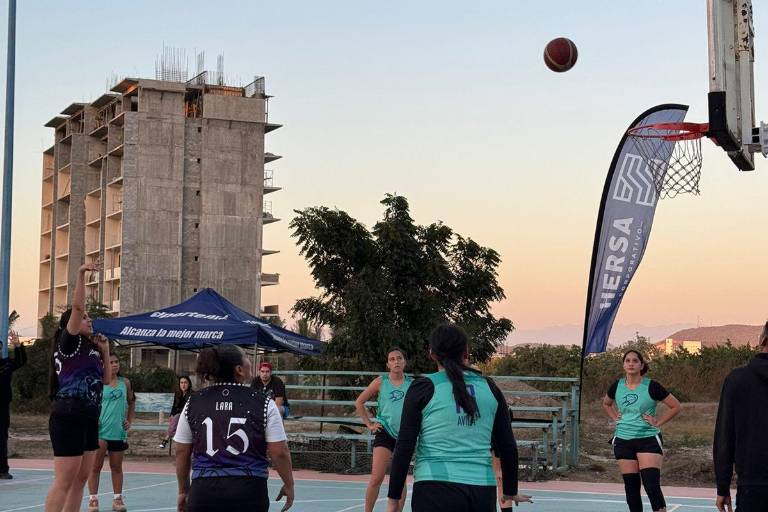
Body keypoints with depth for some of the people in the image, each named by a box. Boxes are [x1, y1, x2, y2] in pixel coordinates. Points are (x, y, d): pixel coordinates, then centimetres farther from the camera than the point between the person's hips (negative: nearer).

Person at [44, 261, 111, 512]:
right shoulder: (68, 343, -5)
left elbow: (106, 380, 21)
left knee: (81, 478, 10)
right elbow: (77, 307, -18)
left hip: (88, 419, 9)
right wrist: (81, 275, -24)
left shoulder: (90, 349, 19)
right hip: (68, 418, -9)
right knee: (64, 481, -10)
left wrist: (105, 350, 14)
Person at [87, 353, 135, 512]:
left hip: (119, 432, 3)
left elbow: (131, 402, 17)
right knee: (96, 466, 4)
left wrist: (130, 421, 9)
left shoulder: (125, 382, 6)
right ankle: (93, 499, 10)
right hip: (100, 431, -3)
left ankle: (118, 499, 19)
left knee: (117, 467, 12)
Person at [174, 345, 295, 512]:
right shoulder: (263, 403, -2)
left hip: (203, 492, 2)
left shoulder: (193, 403, 5)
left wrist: (183, 490, 22)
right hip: (249, 492, -2)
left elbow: (181, 452, 10)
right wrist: (288, 485, 11)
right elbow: (279, 453, -4)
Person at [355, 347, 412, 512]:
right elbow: (359, 402, 6)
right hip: (384, 433, -1)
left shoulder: (412, 383, 0)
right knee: (376, 478, -9)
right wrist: (369, 424, 2)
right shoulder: (380, 382, -2)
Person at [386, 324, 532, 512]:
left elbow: (404, 447, -3)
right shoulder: (489, 388, 9)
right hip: (483, 492, 3)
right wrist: (510, 491, 26)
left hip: (436, 491, -3)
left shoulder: (423, 387, -1)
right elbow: (508, 447, 12)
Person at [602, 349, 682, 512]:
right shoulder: (617, 386, 4)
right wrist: (615, 418, 10)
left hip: (648, 439, -4)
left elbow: (675, 406, -2)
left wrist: (658, 422, -6)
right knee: (631, 487, 8)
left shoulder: (651, 386, -7)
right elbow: (606, 404, 25)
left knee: (652, 485, -12)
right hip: (623, 440, 4)